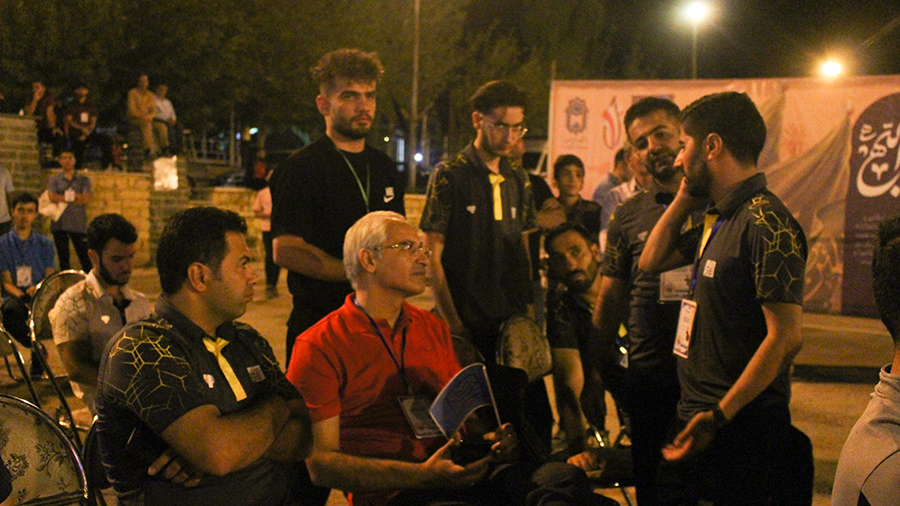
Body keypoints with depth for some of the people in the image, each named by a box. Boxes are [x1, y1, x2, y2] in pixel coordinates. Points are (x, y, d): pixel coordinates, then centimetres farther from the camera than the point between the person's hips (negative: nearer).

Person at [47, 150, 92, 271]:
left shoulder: (83, 180, 9)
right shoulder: (54, 180, 10)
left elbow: (87, 199, -5)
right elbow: (52, 197, -8)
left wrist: (62, 198, -8)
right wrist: (76, 197, -9)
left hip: (78, 224, -1)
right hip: (60, 224, 1)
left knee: (84, 257, -3)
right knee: (63, 258, 6)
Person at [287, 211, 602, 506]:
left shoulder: (434, 328, 21)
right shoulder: (319, 346, -1)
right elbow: (318, 463, -7)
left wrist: (491, 439, 3)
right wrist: (423, 475, -18)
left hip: (459, 474, 6)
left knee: (566, 478, -23)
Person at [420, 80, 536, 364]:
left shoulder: (519, 180, 13)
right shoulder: (448, 176, -4)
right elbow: (432, 258, -7)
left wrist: (528, 314, 6)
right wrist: (454, 324, -11)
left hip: (512, 321, 5)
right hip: (467, 325, -5)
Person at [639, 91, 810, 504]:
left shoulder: (765, 223, -17)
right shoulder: (719, 219, 13)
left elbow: (786, 337, -23)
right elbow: (652, 261, 24)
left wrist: (718, 417, -25)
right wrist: (684, 199, 13)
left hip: (741, 429, -9)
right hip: (698, 419, 9)